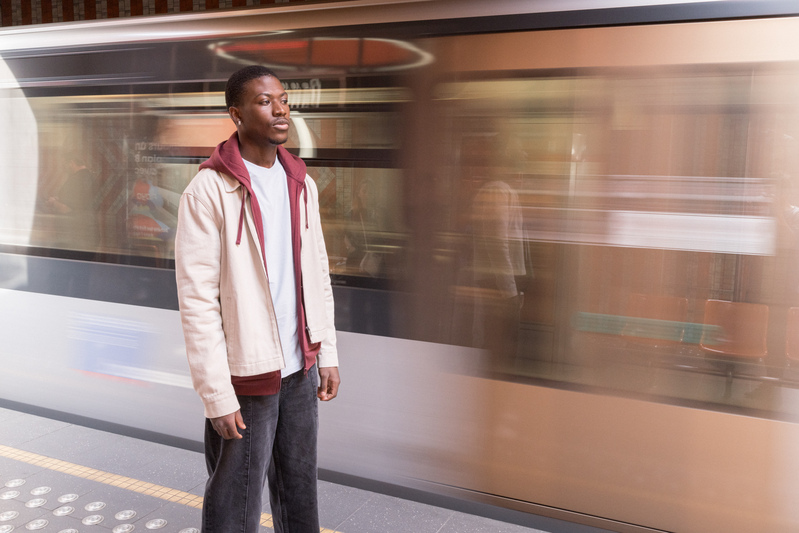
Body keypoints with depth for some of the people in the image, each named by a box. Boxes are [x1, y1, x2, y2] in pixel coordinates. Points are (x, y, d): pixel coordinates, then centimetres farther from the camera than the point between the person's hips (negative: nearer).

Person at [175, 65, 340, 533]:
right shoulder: (210, 190, -12)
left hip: (300, 369, 6)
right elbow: (197, 299, -15)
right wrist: (217, 395, -16)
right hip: (246, 375, -5)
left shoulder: (302, 184, 7)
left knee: (300, 493, 19)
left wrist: (328, 355, 9)